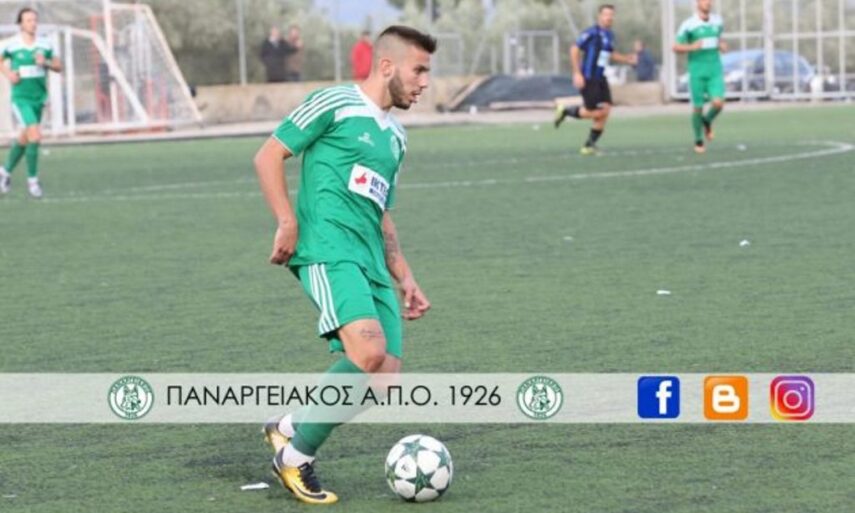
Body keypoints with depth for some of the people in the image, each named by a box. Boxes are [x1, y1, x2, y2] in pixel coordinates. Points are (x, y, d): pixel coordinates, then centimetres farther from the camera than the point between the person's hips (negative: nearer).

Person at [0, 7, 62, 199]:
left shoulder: (44, 44, 1)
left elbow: (58, 66, 9)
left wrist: (46, 62, -11)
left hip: (39, 98, 5)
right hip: (21, 98, -5)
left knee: (24, 139, 16)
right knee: (35, 136, -18)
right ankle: (32, 179, -5)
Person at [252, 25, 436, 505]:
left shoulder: (396, 136, 25)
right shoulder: (335, 104, 0)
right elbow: (268, 156, -2)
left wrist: (404, 277, 23)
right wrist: (288, 223, -11)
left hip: (371, 263, 8)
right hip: (328, 250, -8)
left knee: (386, 376, -6)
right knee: (369, 352, -27)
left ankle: (290, 428, 12)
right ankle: (296, 455, -9)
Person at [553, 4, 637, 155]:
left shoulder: (610, 35, 11)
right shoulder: (592, 33, -13)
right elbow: (574, 49, -13)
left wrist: (627, 59, 12)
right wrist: (577, 73, -18)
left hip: (601, 79, 8)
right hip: (588, 79, -8)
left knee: (605, 110, -3)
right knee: (594, 113, -9)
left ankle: (590, 144, 9)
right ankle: (565, 111, 16)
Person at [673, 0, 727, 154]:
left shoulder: (717, 21, 6)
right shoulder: (689, 24, -8)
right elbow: (676, 47, -4)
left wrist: (722, 46, 3)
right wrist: (692, 47, -22)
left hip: (715, 70, 3)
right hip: (697, 71, -3)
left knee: (718, 103, -14)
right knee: (698, 107, 1)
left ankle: (707, 121, 20)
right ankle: (698, 141, 20)